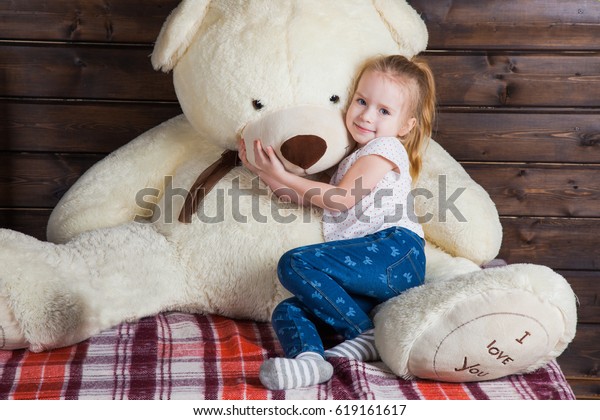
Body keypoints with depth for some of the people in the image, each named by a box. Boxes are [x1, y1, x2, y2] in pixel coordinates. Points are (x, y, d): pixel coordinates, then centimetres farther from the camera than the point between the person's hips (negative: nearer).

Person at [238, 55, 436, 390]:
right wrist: (271, 176, 17)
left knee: (295, 263, -24)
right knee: (288, 312, -10)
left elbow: (342, 200, -3)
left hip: (394, 251, -8)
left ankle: (366, 336, -20)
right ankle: (309, 357, -40)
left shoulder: (386, 148, 7)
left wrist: (284, 179, 0)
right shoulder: (355, 158, 34)